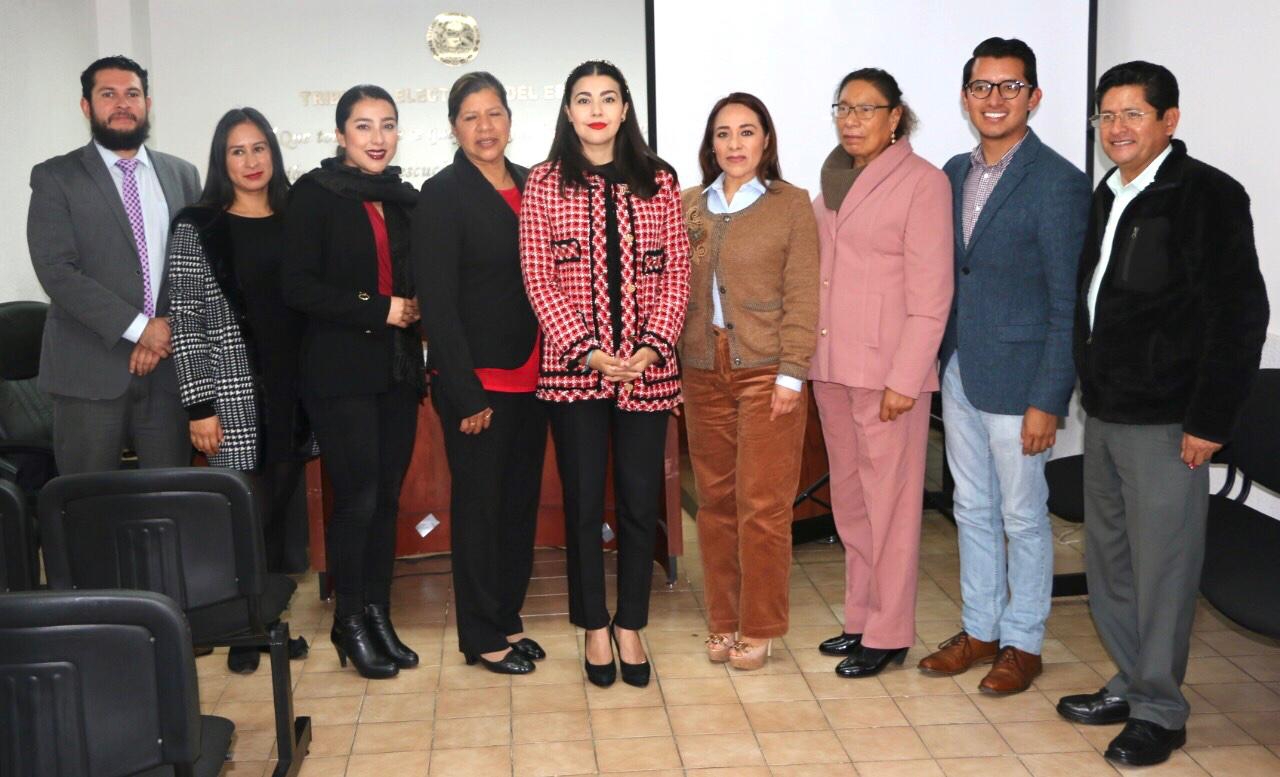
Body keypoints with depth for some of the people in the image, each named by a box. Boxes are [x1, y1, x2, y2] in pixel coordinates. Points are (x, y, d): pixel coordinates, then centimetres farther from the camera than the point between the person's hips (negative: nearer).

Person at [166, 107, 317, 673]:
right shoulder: (197, 229, -2)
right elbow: (185, 322, -5)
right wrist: (199, 405, -11)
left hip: (292, 391, 4)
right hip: (233, 395, -4)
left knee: (281, 507, 8)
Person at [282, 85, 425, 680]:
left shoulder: (405, 198, 13)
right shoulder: (314, 195, -3)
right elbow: (297, 286, -11)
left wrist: (416, 307, 0)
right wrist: (378, 309, -14)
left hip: (399, 368, 5)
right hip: (341, 371, -5)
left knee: (387, 495, 8)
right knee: (357, 497, -5)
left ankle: (379, 614, 19)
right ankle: (351, 622, 11)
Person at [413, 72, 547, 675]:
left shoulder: (530, 185, 10)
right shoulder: (443, 194, -8)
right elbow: (437, 302, -12)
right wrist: (465, 393, -16)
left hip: (529, 374, 6)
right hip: (477, 379, -6)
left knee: (522, 497, 13)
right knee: (479, 501, 3)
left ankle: (507, 619, 27)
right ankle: (482, 636, 16)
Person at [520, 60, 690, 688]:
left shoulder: (657, 181, 7)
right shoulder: (545, 183, 2)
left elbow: (675, 271, 4)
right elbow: (538, 278, -2)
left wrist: (653, 345, -9)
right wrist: (586, 350, -11)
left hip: (648, 368, 1)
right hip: (573, 368, -1)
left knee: (641, 500, 5)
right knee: (583, 500, 6)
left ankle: (630, 625, 21)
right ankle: (594, 628, 21)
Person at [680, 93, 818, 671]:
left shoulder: (791, 205, 0)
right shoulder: (689, 205, 10)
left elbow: (801, 296, -4)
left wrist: (791, 373, -10)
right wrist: (670, 363, 4)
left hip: (765, 372, -3)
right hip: (703, 370, 4)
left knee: (762, 504, -1)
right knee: (715, 500, 9)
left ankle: (758, 627, 13)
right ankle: (723, 621, 21)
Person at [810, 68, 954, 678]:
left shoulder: (922, 182, -7)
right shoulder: (833, 181, 14)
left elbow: (930, 293, -11)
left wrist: (904, 378, -16)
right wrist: (806, 356, 8)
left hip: (887, 366, -7)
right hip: (830, 363, 7)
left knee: (889, 501, 0)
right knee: (849, 497, 13)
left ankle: (888, 633, 11)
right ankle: (860, 617, 26)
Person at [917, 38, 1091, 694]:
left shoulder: (1058, 182, -13)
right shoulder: (955, 172, 8)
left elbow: (1068, 303, -14)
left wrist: (1047, 400, -16)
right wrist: (940, 361, 10)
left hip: (1017, 379, -6)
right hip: (958, 371, 7)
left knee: (1022, 516, 7)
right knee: (972, 510, 16)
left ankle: (1023, 642, 23)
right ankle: (980, 630, 31)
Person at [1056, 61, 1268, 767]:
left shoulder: (1207, 195, -10)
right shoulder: (1108, 194, 13)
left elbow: (1241, 312, -14)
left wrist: (1209, 419, -17)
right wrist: (1087, 387, 13)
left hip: (1165, 419, -8)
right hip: (1104, 411, 8)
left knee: (1162, 566, 0)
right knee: (1107, 558, 15)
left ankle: (1159, 710, 13)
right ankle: (1129, 684, 30)